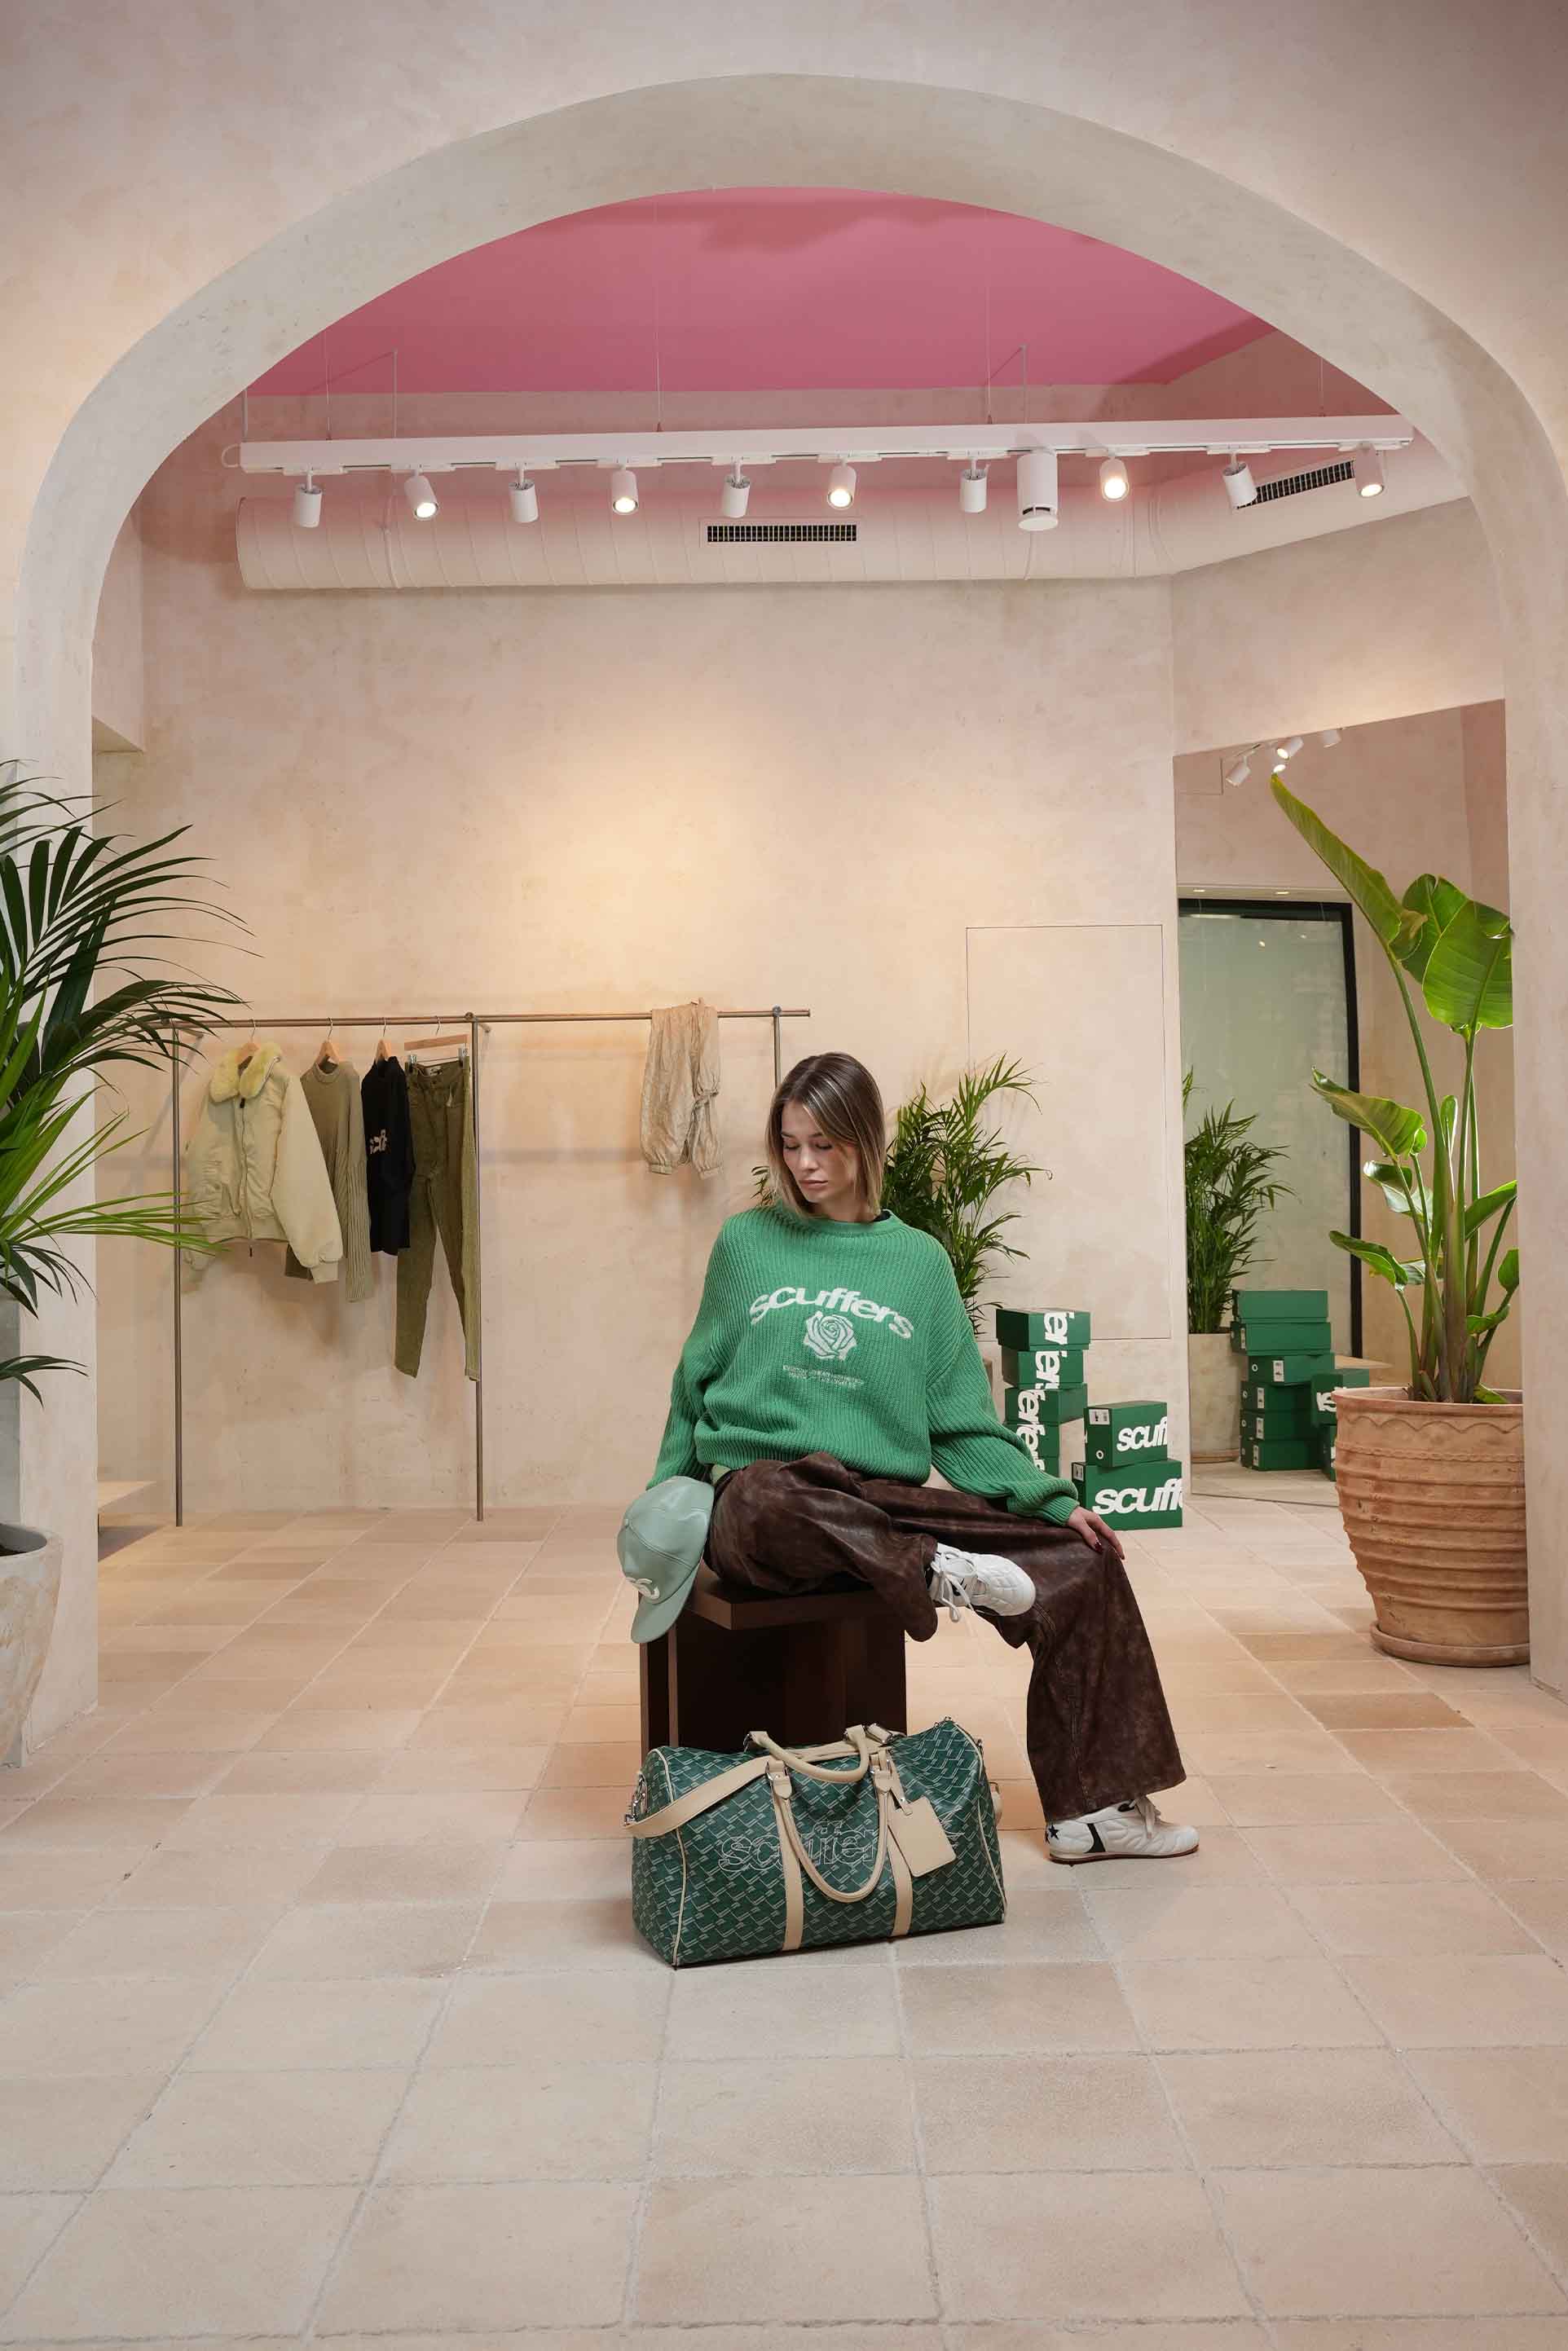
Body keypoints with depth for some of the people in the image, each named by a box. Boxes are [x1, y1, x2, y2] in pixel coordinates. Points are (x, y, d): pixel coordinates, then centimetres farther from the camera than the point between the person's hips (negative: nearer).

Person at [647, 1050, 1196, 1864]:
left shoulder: (919, 1261, 12)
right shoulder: (745, 1245, 8)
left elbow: (961, 1420, 11)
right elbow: (696, 1387, 14)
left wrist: (1050, 1498, -1)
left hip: (888, 1506, 3)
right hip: (757, 1501, -3)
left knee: (1084, 1559, -9)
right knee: (770, 1497, -42)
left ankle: (1090, 1810, 3)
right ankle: (930, 1574, -18)